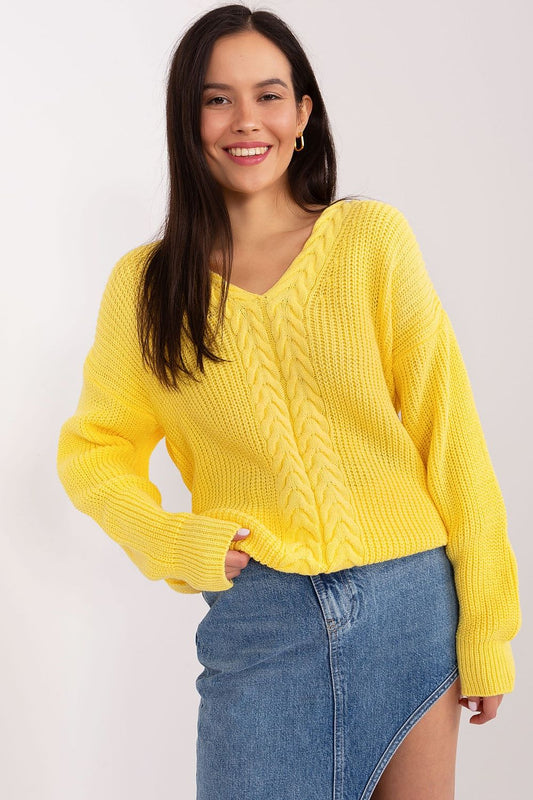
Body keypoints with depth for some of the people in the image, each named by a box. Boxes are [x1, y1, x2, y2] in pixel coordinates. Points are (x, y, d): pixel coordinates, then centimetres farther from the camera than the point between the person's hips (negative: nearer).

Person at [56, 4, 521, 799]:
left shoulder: (374, 238, -2)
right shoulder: (144, 284, 2)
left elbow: (446, 428, -3)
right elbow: (92, 450, 10)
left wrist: (487, 626, -4)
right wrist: (174, 542, -8)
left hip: (412, 600, 1)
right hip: (257, 617, 0)